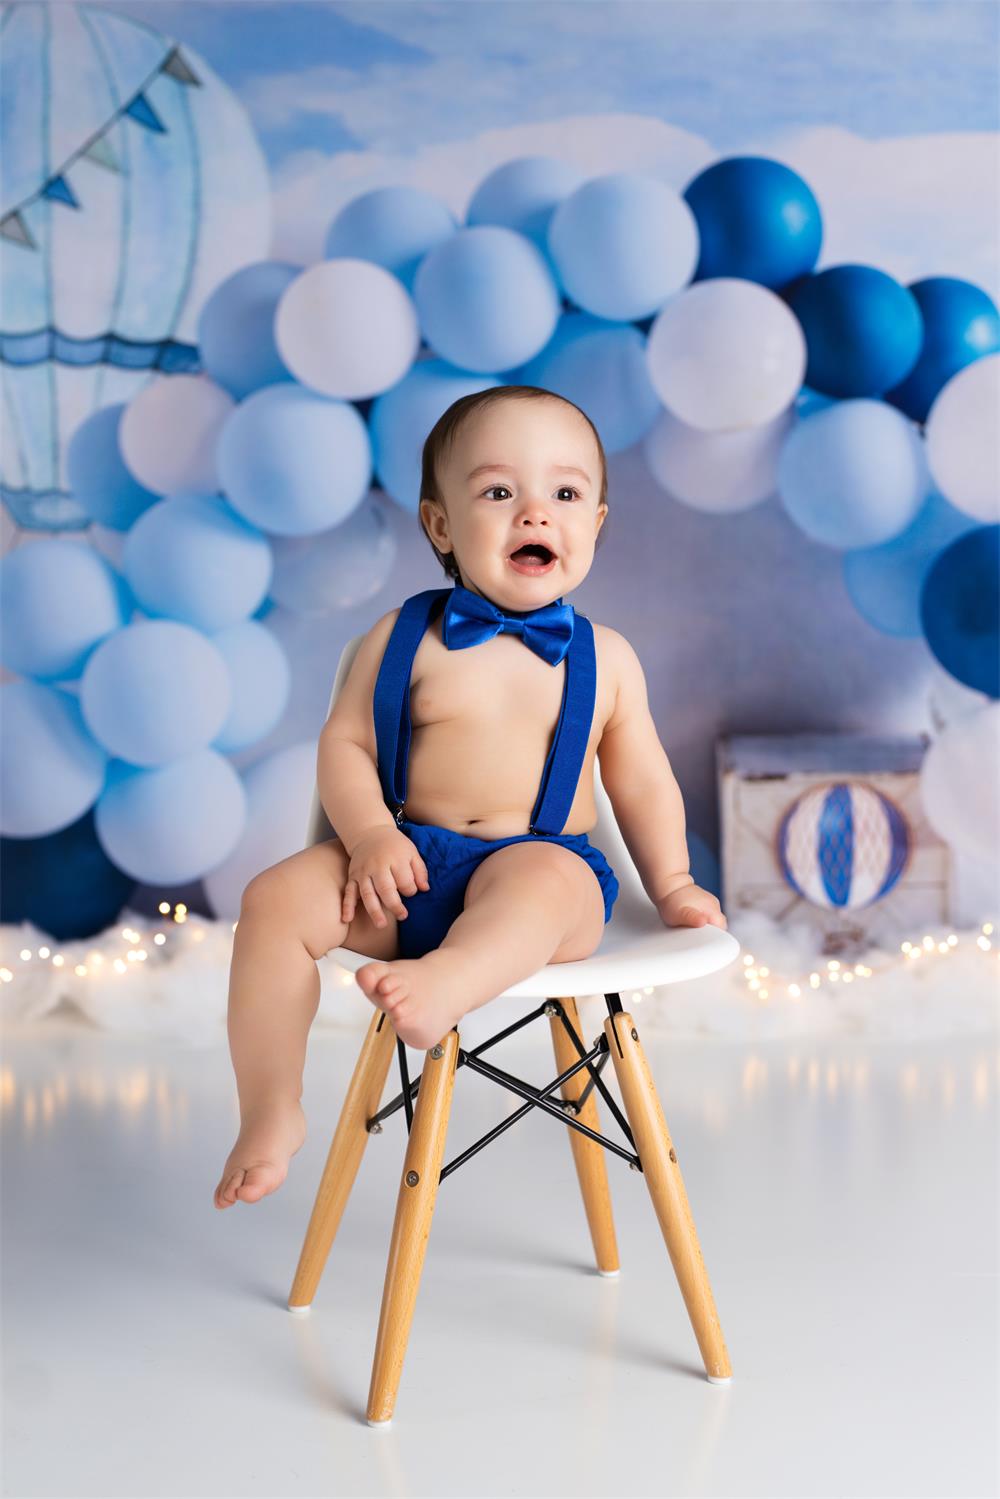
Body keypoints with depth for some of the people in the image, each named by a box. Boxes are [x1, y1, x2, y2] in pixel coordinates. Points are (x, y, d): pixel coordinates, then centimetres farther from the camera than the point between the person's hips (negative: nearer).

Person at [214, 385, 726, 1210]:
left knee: (541, 878, -37)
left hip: (547, 865, -1)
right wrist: (371, 835, -14)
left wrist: (670, 883, 8)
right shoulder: (403, 639, 5)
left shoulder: (605, 659, 8)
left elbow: (641, 778, 15)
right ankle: (271, 1113, -13)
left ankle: (440, 985, -60)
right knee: (278, 897, -19)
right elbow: (345, 745, 3)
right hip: (406, 865, 2)